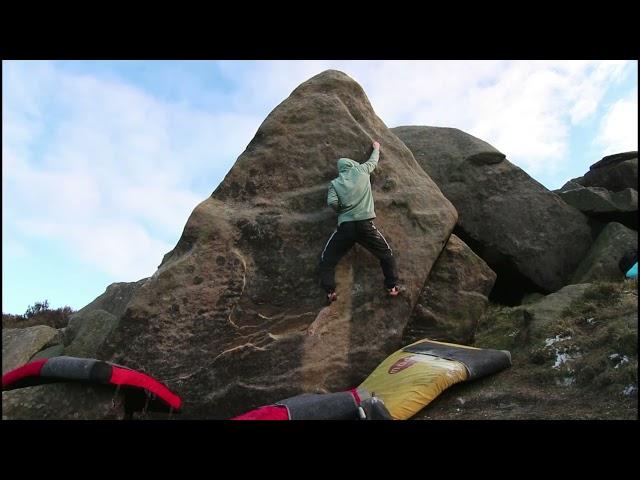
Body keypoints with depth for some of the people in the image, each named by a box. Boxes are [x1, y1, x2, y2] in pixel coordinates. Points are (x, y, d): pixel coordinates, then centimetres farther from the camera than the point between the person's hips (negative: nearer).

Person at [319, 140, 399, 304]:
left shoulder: (335, 183, 7)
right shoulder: (361, 170, 9)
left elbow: (332, 202, -7)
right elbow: (373, 161, 28)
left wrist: (341, 210, 13)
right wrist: (376, 148, 47)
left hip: (345, 227, 0)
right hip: (365, 224, 0)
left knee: (327, 259, 12)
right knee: (387, 255, 17)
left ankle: (330, 291, 1)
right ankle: (392, 287, 13)